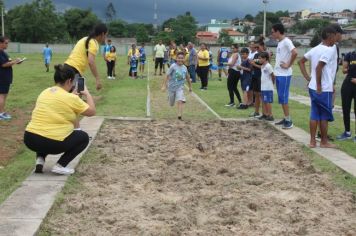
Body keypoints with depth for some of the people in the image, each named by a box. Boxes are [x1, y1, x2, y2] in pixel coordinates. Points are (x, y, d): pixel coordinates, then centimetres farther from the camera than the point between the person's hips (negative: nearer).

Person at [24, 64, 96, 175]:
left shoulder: (44, 93, 11)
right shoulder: (71, 98, -9)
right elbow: (92, 112, 5)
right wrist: (87, 94, 19)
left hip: (29, 139, 7)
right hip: (52, 142, -7)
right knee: (84, 137, 17)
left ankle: (40, 160, 14)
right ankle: (60, 166, 2)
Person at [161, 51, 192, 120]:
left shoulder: (185, 68, -2)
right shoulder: (173, 66, -14)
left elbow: (187, 77, 13)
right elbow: (167, 76, -15)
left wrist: (190, 86, 20)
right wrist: (164, 85, -19)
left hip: (180, 87, 1)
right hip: (172, 87, -1)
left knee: (180, 101, -21)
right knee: (171, 104, 16)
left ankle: (179, 116, -19)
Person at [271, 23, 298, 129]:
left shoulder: (286, 41, -14)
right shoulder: (280, 42, 15)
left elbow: (295, 53, -28)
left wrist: (289, 65, -19)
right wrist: (276, 70, 14)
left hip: (284, 75, -9)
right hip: (278, 74, 9)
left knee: (283, 97, -8)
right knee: (281, 97, 12)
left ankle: (289, 120, -3)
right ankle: (286, 119, 19)